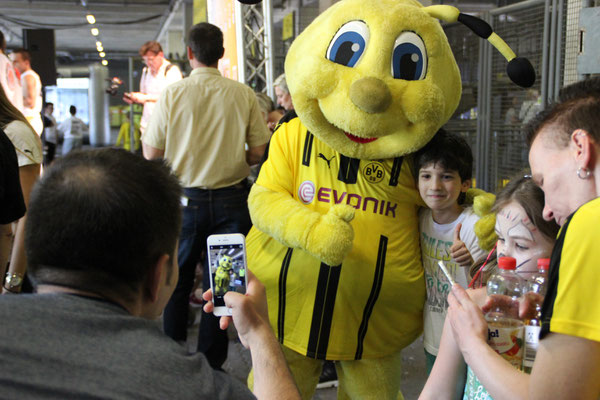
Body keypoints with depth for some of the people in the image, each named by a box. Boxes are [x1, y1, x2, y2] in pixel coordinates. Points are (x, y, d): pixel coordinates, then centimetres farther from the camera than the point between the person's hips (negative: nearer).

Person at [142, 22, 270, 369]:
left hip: (185, 198, 0)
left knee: (177, 279, 15)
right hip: (231, 199, 0)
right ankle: (211, 363, 16)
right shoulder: (243, 94, -5)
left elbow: (152, 154, -3)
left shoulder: (172, 94, -7)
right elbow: (258, 152, -2)